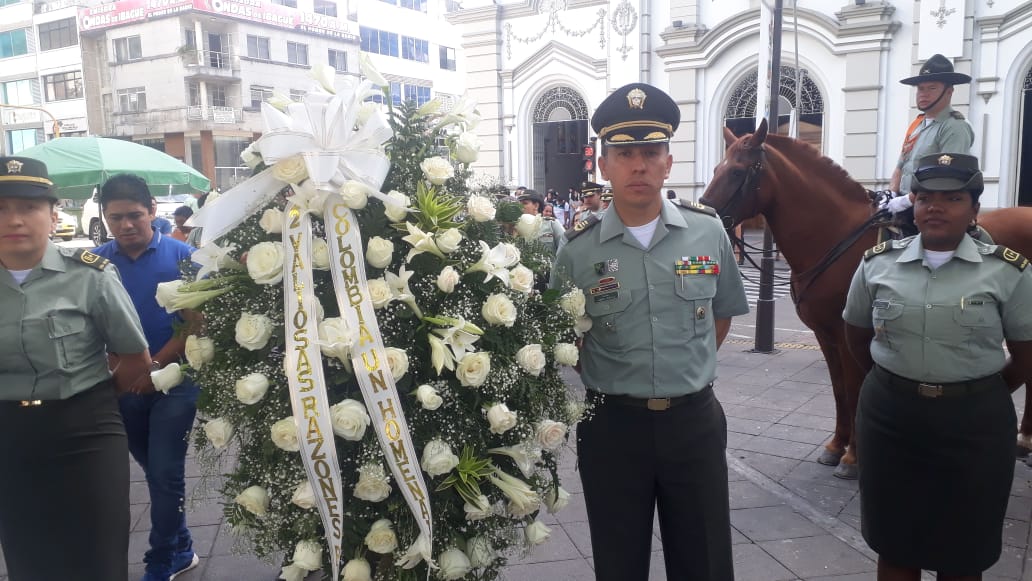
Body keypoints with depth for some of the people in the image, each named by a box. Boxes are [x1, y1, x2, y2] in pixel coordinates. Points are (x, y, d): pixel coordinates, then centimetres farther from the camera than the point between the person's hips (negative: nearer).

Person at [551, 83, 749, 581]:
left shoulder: (708, 231, -3)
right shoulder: (579, 248, -8)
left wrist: (690, 370, 8)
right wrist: (607, 380, 0)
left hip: (694, 419, 1)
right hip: (612, 424, -1)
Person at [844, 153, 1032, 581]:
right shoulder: (877, 263, 0)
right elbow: (857, 339, 12)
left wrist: (979, 394, 6)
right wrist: (897, 381, 10)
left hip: (974, 423, -1)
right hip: (889, 416, 2)